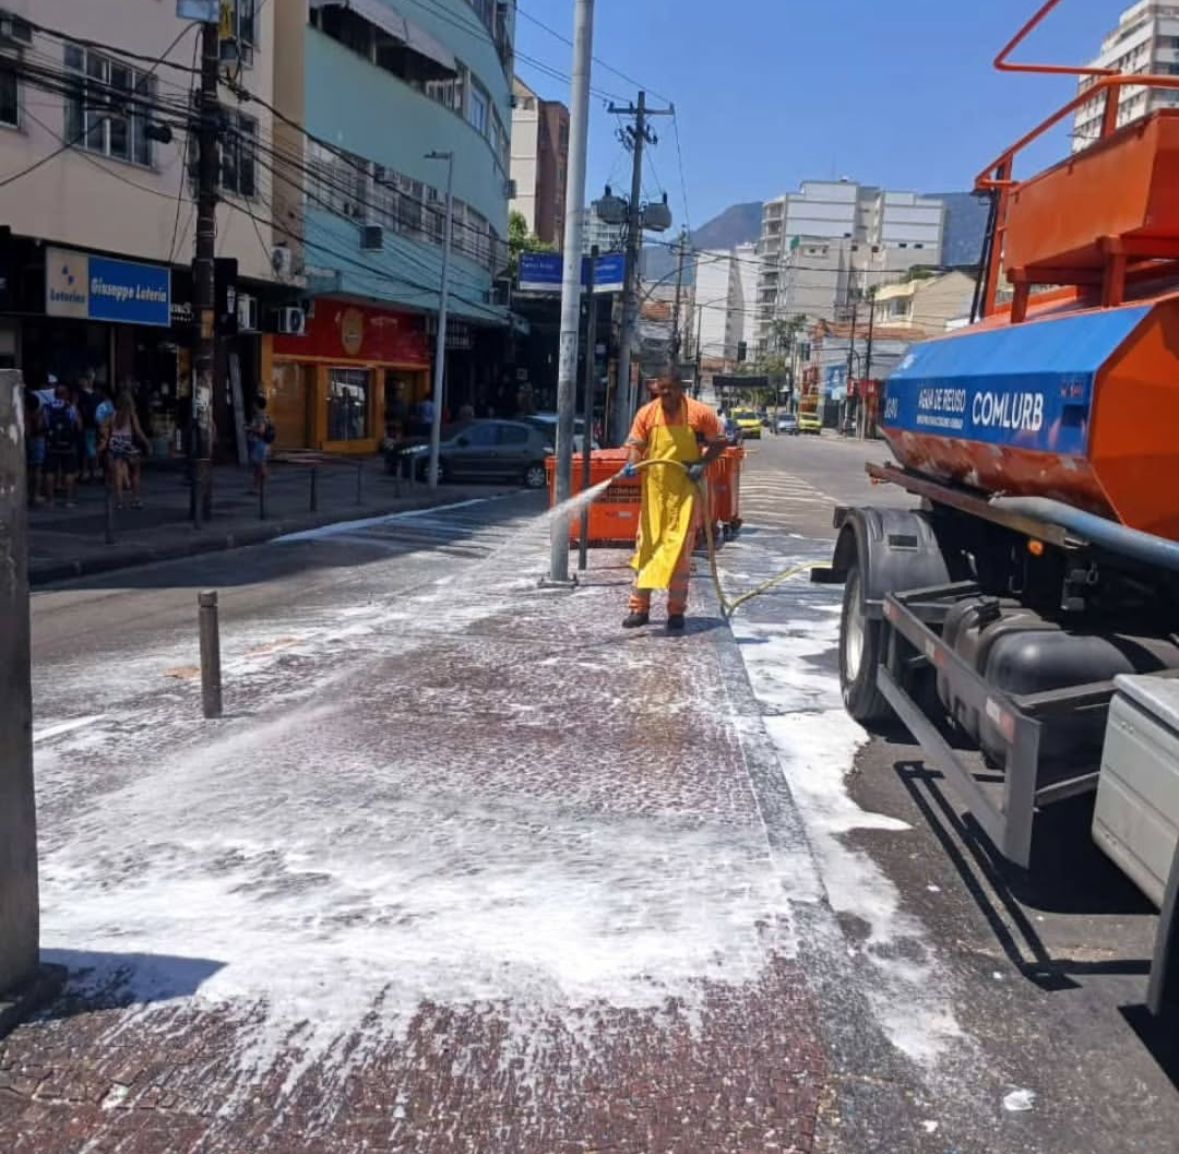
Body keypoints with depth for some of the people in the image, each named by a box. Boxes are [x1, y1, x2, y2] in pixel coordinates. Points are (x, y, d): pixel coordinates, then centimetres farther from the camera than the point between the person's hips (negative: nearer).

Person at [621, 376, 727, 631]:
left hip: (685, 491, -2)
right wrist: (632, 464, -19)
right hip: (654, 490, 2)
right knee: (646, 546, 4)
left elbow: (719, 443, 2)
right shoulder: (647, 413, 0)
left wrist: (702, 463, -13)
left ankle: (676, 610, 10)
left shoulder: (700, 413, -6)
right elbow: (635, 444, 2)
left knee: (680, 549, 1)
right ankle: (639, 608, 12)